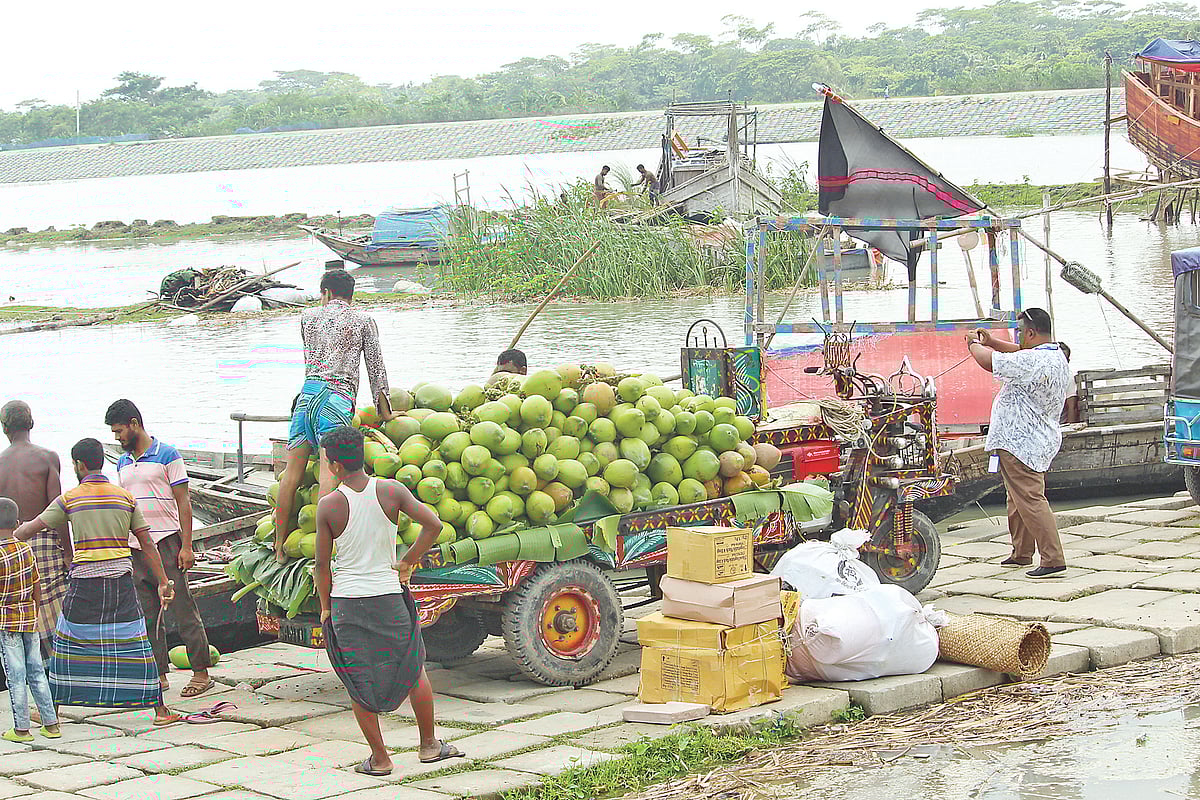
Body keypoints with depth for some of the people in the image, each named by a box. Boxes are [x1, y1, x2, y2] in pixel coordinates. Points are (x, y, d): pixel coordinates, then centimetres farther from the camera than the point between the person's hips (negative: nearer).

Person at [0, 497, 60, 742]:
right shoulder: (26, 549, 3)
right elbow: (36, 588, 9)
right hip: (30, 619, 6)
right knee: (36, 671, 11)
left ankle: (21, 728, 4)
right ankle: (51, 724, 13)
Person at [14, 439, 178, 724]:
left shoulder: (70, 499, -1)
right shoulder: (125, 497, 5)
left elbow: (31, 528, 6)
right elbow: (147, 542, 4)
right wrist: (163, 582, 7)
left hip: (85, 582, -1)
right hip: (121, 582, 1)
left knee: (68, 643, 13)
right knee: (135, 644, 2)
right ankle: (159, 710, -2)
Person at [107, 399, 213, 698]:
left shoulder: (167, 455, -4)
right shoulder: (123, 463, 15)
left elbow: (183, 502, -6)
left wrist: (186, 546, -12)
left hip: (165, 543, -6)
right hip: (133, 548, 6)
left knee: (184, 610, -5)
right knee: (147, 616, 6)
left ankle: (201, 673, -1)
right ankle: (159, 675, 11)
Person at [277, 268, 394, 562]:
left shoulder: (308, 317, 20)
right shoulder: (363, 321, 12)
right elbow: (376, 370, 12)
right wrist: (385, 412, 20)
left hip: (307, 394, 3)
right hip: (338, 397, -3)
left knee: (293, 469, 3)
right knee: (329, 468, -14)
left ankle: (279, 547, 7)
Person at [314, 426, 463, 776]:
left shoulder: (328, 505, -8)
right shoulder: (391, 491, -4)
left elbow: (322, 565, -4)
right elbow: (433, 524, -11)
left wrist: (325, 607, 8)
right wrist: (407, 563, 0)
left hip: (345, 600, -2)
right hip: (388, 595, 2)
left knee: (357, 681, 10)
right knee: (414, 668, 18)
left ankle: (379, 758, 12)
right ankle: (429, 744, 25)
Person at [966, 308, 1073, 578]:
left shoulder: (1033, 361, -22)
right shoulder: (1056, 356, 11)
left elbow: (990, 362, -18)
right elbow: (1021, 353, 30)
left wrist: (974, 344, 3)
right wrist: (991, 341, 23)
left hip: (1020, 443, -11)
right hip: (1039, 440, 11)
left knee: (1030, 500, -11)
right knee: (1019, 500, 22)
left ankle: (1053, 560, -14)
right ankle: (1022, 553, 33)